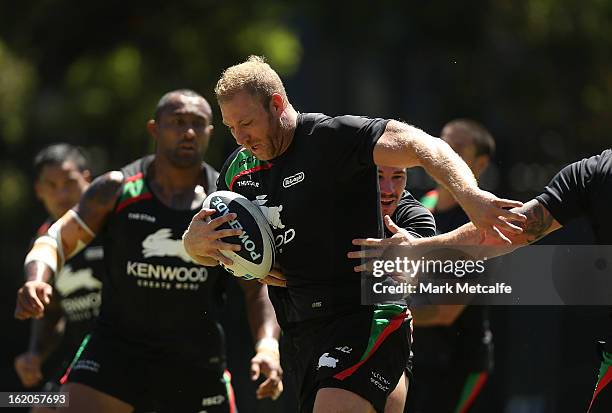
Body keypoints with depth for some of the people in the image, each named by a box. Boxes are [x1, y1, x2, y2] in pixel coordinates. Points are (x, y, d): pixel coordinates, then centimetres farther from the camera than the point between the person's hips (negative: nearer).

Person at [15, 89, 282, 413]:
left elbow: (258, 288, 0)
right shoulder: (117, 190, -3)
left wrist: (268, 345, -18)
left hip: (197, 359, 1)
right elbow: (56, 240, 1)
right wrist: (37, 280, -22)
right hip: (116, 346, -1)